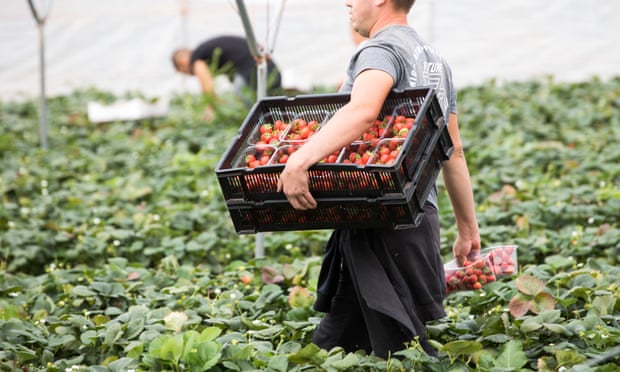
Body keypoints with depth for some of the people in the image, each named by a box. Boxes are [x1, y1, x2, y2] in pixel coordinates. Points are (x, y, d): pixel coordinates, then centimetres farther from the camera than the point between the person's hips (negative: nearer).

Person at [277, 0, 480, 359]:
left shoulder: (381, 50, -10)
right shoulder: (434, 59, 21)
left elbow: (362, 110, -33)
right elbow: (454, 153, 23)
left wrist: (300, 159, -42)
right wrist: (469, 228, 26)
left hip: (384, 225, -10)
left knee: (402, 350, -5)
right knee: (331, 344, 12)